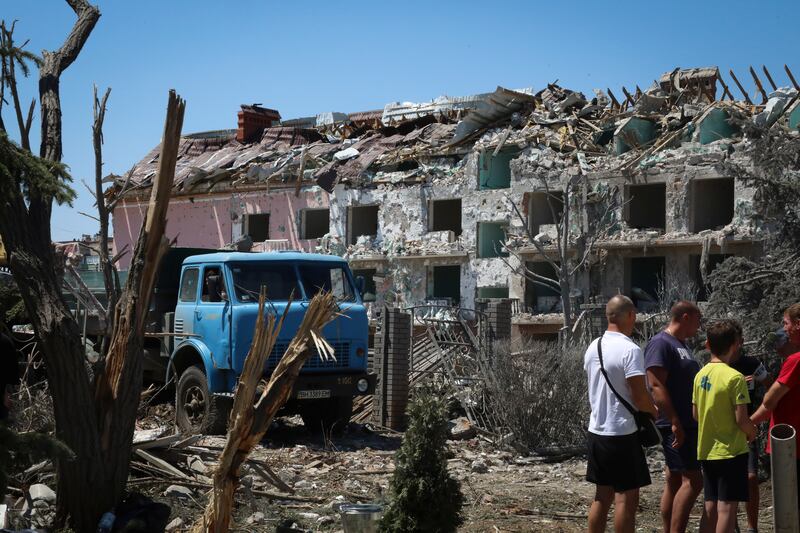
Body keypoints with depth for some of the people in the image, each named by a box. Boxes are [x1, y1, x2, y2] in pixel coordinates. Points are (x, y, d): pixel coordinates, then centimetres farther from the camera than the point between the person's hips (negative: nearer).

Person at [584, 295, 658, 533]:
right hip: (622, 433, -8)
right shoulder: (630, 350, -17)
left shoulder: (593, 347, 7)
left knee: (602, 495, 15)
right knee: (627, 497, -1)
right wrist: (655, 411, 2)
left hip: (596, 430, 8)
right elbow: (640, 398, -19)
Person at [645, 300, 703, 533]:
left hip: (688, 424, 10)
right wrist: (675, 423, -24)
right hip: (675, 426, -10)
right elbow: (656, 385, -21)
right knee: (692, 481, -12)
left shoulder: (681, 345, 18)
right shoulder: (660, 343, -13)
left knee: (674, 482, 10)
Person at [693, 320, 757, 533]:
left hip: (706, 451, 7)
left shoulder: (700, 375, 5)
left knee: (711, 508, 14)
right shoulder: (734, 377, -16)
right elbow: (742, 419, -17)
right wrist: (752, 432, 2)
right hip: (730, 451, -7)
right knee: (727, 508, -3)